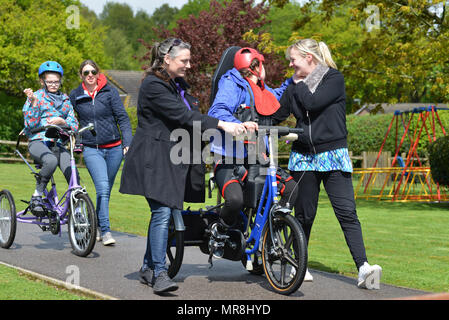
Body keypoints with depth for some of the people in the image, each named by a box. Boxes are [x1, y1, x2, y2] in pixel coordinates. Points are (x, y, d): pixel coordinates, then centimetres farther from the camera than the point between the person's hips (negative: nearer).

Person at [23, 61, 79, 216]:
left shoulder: (65, 100, 20)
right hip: (38, 142, -4)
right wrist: (33, 103, -14)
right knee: (51, 161, -37)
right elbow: (30, 125, -3)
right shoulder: (35, 97, 8)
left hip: (58, 144, 4)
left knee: (72, 173, -22)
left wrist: (63, 122, -7)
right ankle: (36, 197, -21)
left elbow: (75, 126, 14)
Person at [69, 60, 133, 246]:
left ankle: (98, 226, 28)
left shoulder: (110, 92, 2)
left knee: (106, 190, 10)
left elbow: (122, 118, 0)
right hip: (91, 149, -1)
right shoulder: (75, 96, 6)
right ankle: (105, 231, -18)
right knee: (102, 188, -18)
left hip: (114, 148, 1)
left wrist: (127, 143, -8)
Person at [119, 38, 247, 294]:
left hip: (174, 159, 9)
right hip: (154, 160, -9)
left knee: (172, 213, 6)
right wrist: (221, 125, -27)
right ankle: (159, 273, -13)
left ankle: (148, 268, 16)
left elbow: (192, 115, 13)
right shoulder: (153, 85, -13)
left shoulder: (179, 85, 17)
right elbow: (183, 116, -22)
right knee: (163, 212, -15)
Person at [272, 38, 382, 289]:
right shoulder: (295, 87, 12)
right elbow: (277, 115, 15)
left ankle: (363, 267, -18)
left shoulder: (334, 78, -4)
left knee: (347, 212, -13)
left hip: (333, 157, -5)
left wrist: (300, 84, -2)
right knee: (304, 215, 9)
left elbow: (312, 103, -18)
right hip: (303, 158, 5)